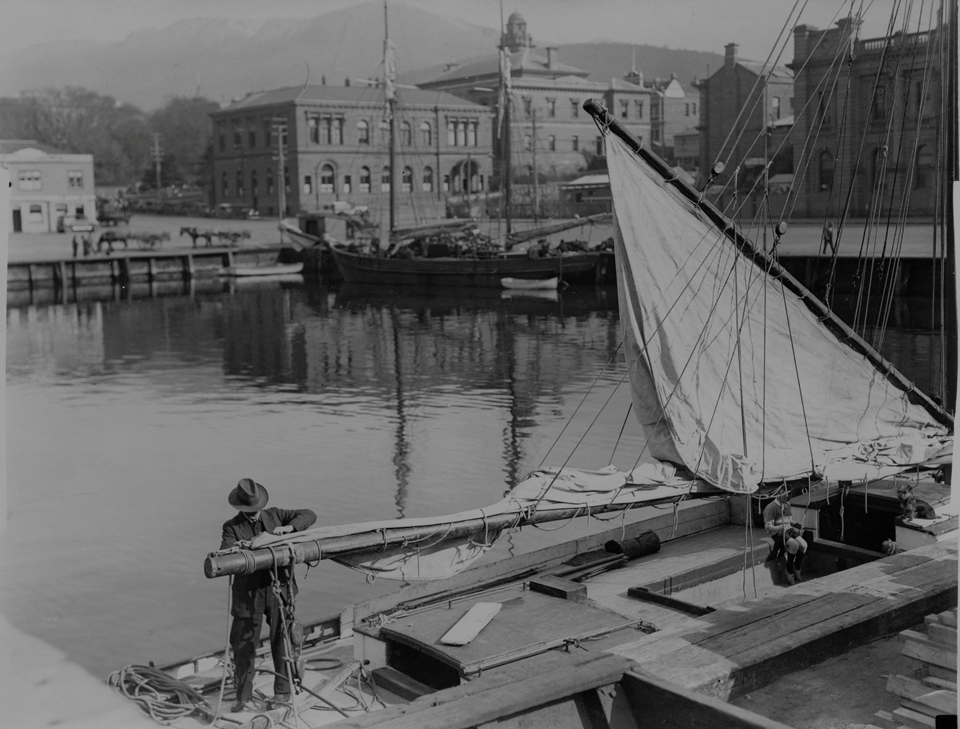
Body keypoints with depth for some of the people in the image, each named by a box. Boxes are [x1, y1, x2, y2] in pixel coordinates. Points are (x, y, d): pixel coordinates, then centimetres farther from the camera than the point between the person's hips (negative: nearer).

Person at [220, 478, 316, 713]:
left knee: (281, 640, 6)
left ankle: (283, 691, 22)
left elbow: (309, 515, 5)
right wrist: (233, 548, -38)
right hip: (249, 593, -1)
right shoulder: (232, 527, -1)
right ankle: (243, 695, 19)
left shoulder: (274, 515, 5)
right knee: (242, 643, 4)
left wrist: (289, 527, -13)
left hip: (279, 588, 1)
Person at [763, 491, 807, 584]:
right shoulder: (771, 507, -11)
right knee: (794, 545, -32)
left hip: (789, 531, 7)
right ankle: (789, 571, -16)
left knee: (803, 544, -20)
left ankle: (797, 569, -2)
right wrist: (780, 528, -32)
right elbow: (768, 527, -16)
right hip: (777, 534, -7)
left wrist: (795, 525, 5)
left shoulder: (787, 505, 16)